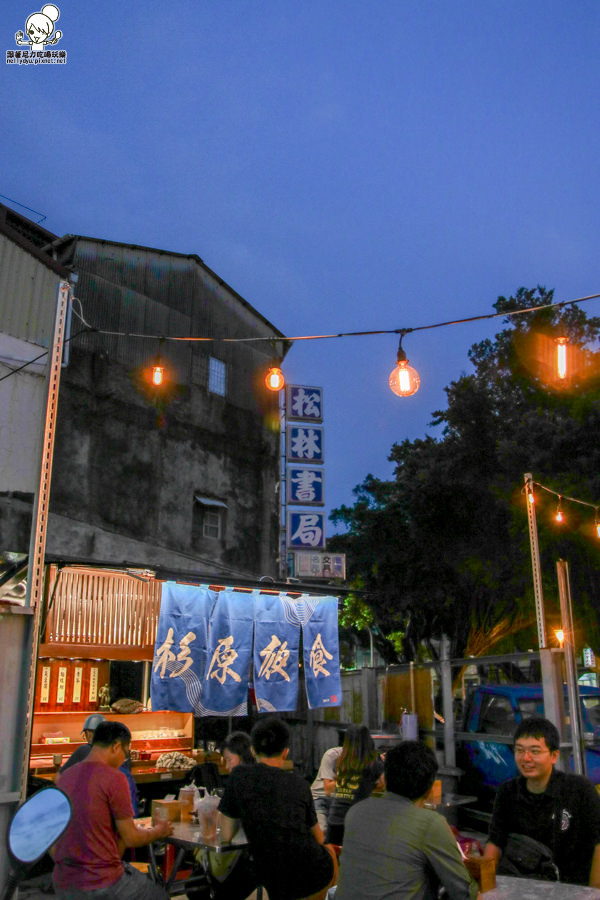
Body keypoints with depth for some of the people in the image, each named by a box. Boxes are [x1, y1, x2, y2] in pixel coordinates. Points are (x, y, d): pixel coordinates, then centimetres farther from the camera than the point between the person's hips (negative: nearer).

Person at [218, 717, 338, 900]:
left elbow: (226, 835, 1)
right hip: (316, 877, 0)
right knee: (329, 849, 37)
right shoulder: (300, 784, 0)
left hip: (274, 883, 1)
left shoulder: (239, 776, -3)